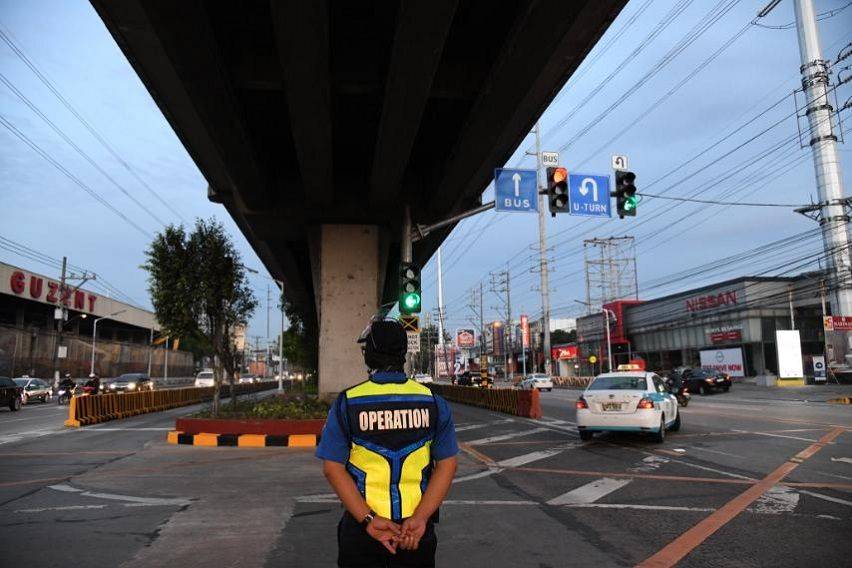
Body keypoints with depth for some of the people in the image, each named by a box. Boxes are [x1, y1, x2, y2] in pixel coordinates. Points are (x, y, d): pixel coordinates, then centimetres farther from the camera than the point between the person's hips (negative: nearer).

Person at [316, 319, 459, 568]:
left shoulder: (348, 402, -7)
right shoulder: (433, 402, -3)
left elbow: (332, 467, -10)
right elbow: (447, 465, -7)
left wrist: (368, 520, -13)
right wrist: (419, 518, -12)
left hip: (361, 526, -1)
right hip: (418, 527, 1)